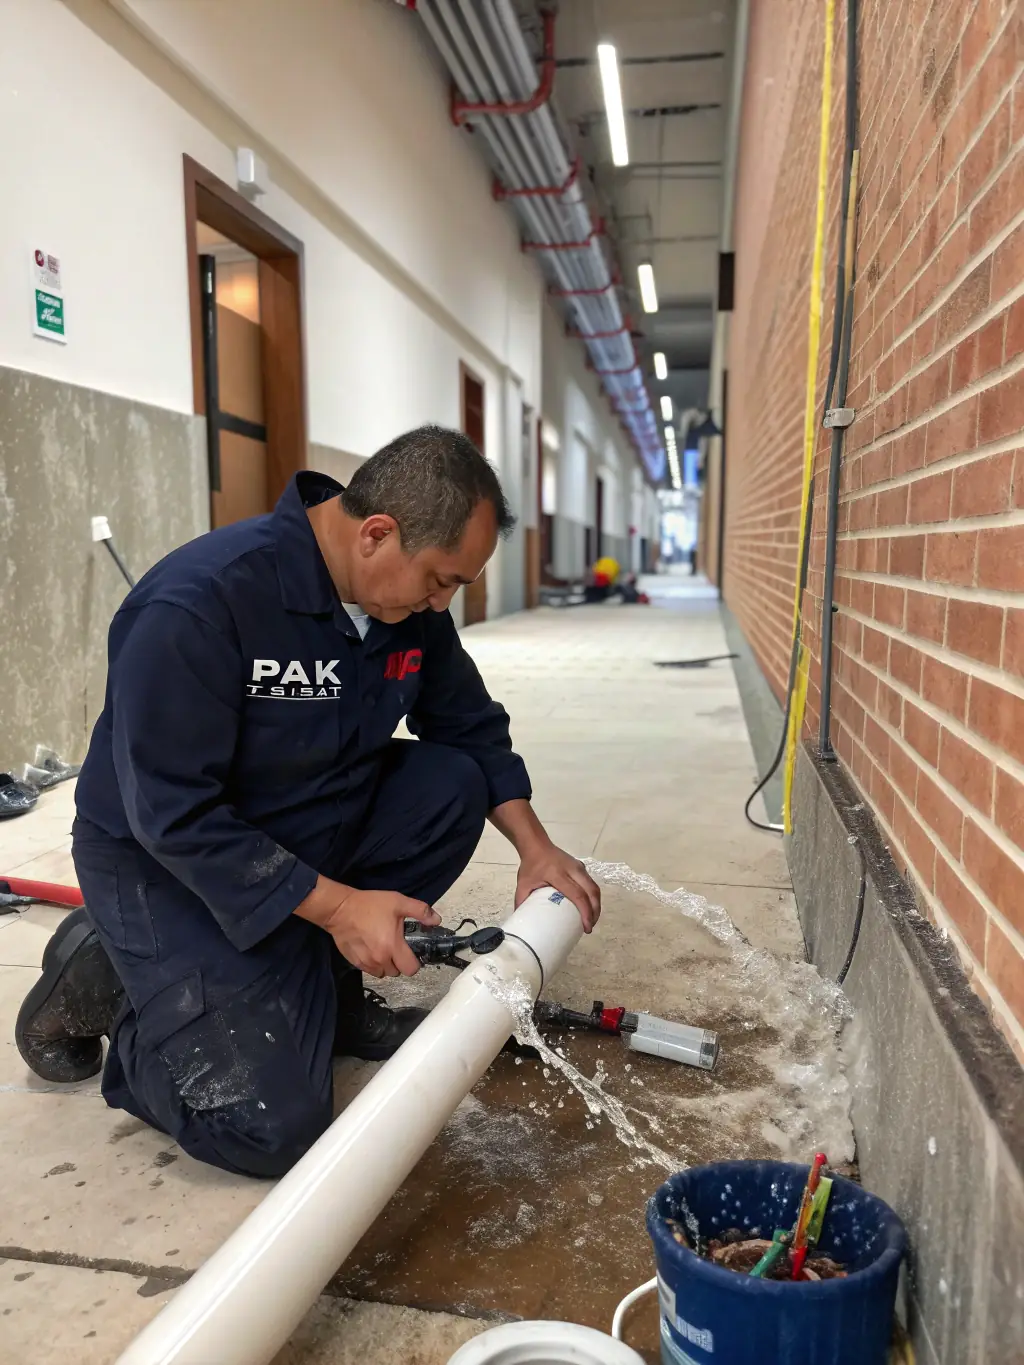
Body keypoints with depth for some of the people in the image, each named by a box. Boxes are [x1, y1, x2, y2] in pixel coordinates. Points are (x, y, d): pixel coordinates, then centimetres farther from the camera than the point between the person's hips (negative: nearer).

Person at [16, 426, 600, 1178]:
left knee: (453, 784, -14)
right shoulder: (197, 604, -31)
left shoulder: (412, 600, -9)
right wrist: (335, 906, -27)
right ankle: (103, 977, 11)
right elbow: (173, 813, -28)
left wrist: (535, 848, -7)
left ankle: (325, 989, 5)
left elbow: (473, 728, 4)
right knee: (273, 1127, -13)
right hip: (169, 861, -7)